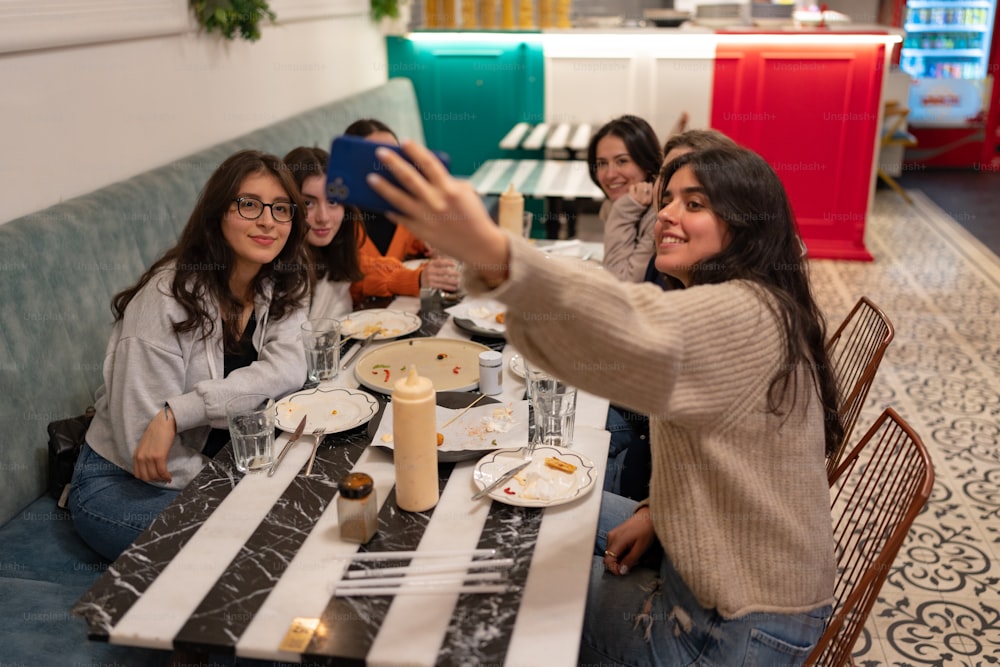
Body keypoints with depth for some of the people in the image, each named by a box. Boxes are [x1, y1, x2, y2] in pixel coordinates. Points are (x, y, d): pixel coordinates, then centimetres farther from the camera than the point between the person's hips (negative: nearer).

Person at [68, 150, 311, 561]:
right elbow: (142, 444, -24)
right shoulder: (169, 298, -23)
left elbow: (288, 370, -22)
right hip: (122, 483, -5)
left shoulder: (280, 287, -4)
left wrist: (177, 413, -31)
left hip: (215, 467, 6)